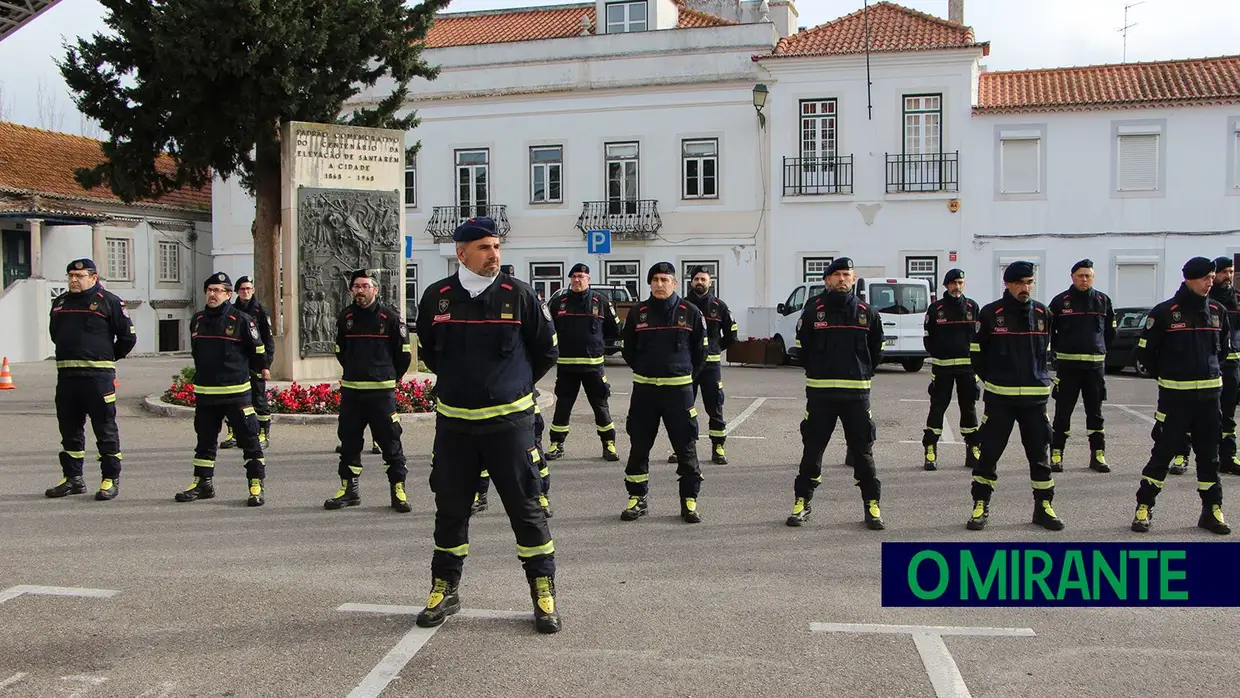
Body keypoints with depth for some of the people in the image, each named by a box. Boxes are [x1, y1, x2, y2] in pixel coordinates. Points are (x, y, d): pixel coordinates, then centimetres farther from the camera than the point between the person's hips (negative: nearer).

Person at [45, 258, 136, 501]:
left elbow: (128, 336, -2)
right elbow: (54, 333, 30)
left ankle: (111, 479, 3)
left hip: (98, 375, -6)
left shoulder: (108, 301, -3)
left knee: (105, 428, -2)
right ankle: (72, 478, 22)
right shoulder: (60, 302, 15)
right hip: (66, 375, 6)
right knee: (69, 429, 12)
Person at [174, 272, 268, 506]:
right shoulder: (197, 320, 10)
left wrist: (247, 370, 14)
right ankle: (203, 483, 25)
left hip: (236, 392, -5)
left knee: (248, 439, -4)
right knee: (205, 440, 14)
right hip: (204, 393, 6)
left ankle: (256, 485, 1)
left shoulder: (241, 320, -8)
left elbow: (258, 351, 1)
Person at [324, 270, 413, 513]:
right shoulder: (346, 316, 6)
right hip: (350, 391, 4)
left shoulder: (390, 316, -6)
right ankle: (349, 489, 21)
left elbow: (404, 353, 1)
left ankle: (398, 490, 6)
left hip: (381, 392, -4)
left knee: (390, 441, -2)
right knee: (349, 441, 10)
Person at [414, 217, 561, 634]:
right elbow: (428, 350, 18)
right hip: (454, 422, 2)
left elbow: (547, 350, 6)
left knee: (525, 507, 3)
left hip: (509, 420, -2)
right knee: (450, 509, 11)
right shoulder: (437, 297, 0)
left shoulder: (518, 295, -5)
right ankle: (445, 590, 26)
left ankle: (544, 591, 13)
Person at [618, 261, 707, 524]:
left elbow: (700, 350, 8)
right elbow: (627, 348, 13)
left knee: (686, 447, 2)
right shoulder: (638, 313, 2)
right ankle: (637, 499, 18)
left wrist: (685, 375, 11)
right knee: (639, 446, 6)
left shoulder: (690, 313, -2)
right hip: (644, 390, 2)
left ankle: (689, 500, 12)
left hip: (679, 389, -1)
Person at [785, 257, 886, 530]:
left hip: (856, 392, 1)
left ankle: (872, 504, 16)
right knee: (812, 449, 6)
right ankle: (802, 501, 17)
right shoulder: (814, 310, 0)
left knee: (862, 450, 6)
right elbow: (802, 347, 9)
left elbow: (877, 351, 15)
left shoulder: (867, 313, 4)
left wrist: (861, 374, 14)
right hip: (820, 392, -1)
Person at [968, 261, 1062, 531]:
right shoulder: (991, 314, -7)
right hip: (999, 397, -3)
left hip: (1035, 397, 3)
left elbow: (1046, 349, 18)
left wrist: (1039, 377, 12)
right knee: (989, 451, 1)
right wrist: (991, 379, 4)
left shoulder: (1043, 313, 4)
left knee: (1039, 453, 9)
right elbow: (977, 352, 2)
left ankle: (1043, 506, 21)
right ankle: (981, 506, 12)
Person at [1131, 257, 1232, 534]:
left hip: (1209, 394, 4)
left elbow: (1225, 346, 22)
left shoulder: (1217, 311, 6)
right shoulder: (1165, 312, -8)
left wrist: (1210, 371, 14)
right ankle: (1144, 508, 8)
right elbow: (1145, 351, -2)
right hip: (1175, 395, -4)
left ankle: (1212, 511, 18)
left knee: (1209, 455, 9)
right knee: (1163, 452, 0)